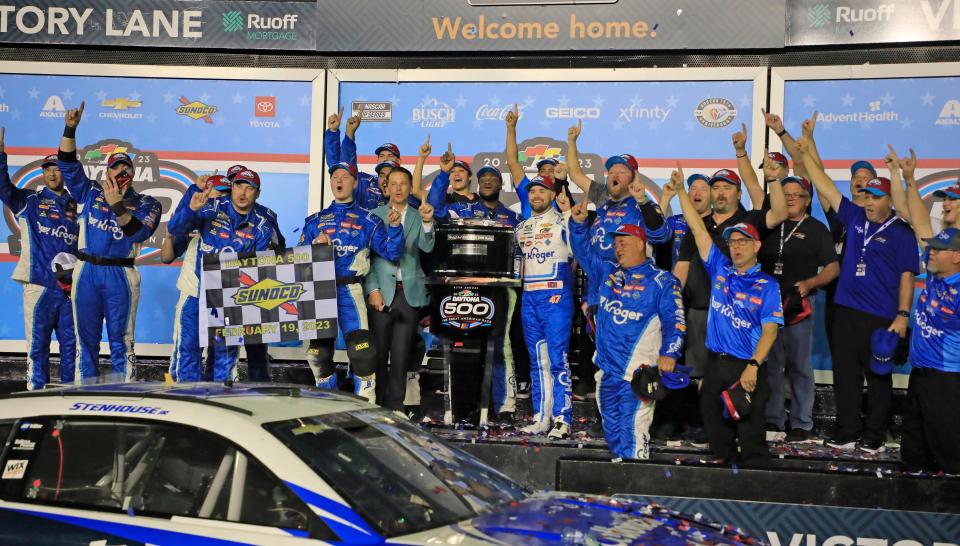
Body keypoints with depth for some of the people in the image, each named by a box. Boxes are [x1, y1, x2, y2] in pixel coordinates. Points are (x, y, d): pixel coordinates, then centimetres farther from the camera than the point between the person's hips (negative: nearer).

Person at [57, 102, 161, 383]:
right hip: (86, 272, 2)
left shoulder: (146, 203, 5)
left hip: (121, 275, -2)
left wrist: (117, 205, -24)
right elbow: (68, 164, 4)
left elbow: (138, 233, -12)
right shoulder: (90, 193, 12)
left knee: (121, 339, 0)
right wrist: (70, 128, -7)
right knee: (86, 337, 5)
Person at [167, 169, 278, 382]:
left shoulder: (262, 226, 3)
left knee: (227, 349, 6)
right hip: (196, 290, -1)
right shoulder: (211, 208, -3)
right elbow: (175, 229, -12)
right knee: (187, 344, -4)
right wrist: (191, 209, -29)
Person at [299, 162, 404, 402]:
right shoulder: (315, 220, 17)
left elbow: (391, 252, 1)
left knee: (361, 350, -18)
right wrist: (315, 245, -6)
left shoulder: (367, 220, 9)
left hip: (348, 290, -3)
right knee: (318, 352, 6)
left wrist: (394, 227, -16)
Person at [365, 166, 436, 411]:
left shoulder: (418, 217, 10)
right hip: (382, 292, -1)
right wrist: (372, 289, -7)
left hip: (410, 293, 1)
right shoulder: (374, 216, 7)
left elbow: (427, 247, -8)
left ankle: (395, 406, 7)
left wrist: (428, 223, -27)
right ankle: (378, 405, 11)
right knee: (379, 353, 2)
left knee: (401, 355, 2)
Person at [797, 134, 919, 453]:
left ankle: (874, 436, 12)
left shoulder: (901, 233, -2)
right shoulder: (855, 218, 9)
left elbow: (907, 276, -5)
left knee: (878, 376, 4)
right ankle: (847, 431, 16)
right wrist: (806, 152, 6)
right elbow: (824, 186, 10)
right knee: (845, 373, 7)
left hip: (880, 317, -5)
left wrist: (903, 315, -12)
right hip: (845, 310, 5)